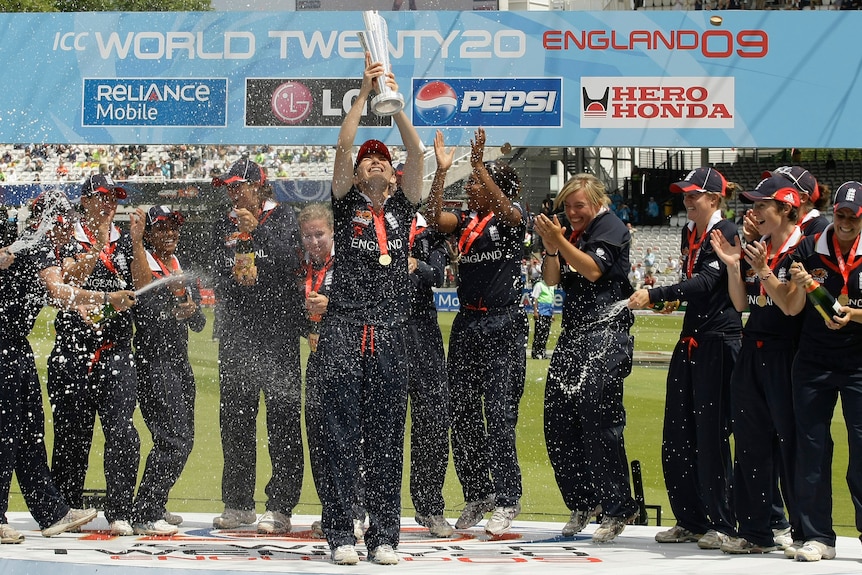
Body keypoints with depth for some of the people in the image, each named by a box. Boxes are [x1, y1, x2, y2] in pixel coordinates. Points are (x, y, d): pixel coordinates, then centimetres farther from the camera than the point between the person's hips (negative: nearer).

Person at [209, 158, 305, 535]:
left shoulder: (281, 218, 2)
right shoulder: (225, 227, 15)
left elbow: (289, 262, -13)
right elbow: (218, 275, 7)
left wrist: (257, 231, -18)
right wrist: (236, 278, -13)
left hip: (279, 328, -5)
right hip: (237, 331, 5)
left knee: (282, 417, -7)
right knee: (234, 418, 8)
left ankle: (280, 507, -7)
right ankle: (238, 503, 17)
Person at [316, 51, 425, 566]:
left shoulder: (402, 206, 15)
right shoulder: (346, 204, 11)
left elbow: (417, 154, 3)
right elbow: (343, 147, -2)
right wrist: (365, 93, -6)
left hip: (391, 334, 2)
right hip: (344, 328, -2)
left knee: (387, 438, 3)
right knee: (343, 434, -4)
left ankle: (385, 536, 5)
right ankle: (341, 534, -2)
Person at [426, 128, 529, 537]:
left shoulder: (511, 220, -1)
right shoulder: (466, 221, 14)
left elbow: (505, 208, -23)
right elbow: (435, 219, -2)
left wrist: (478, 164, -28)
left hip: (503, 327, -6)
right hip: (467, 325, 7)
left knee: (499, 414, -9)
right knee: (462, 414, 7)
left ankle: (505, 501, -5)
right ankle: (477, 495, 18)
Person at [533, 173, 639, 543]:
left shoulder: (610, 228, -2)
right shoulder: (570, 232, 18)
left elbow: (593, 269, -15)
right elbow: (553, 278, 10)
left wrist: (560, 242, -21)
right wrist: (550, 246, -6)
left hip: (605, 336, -8)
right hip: (573, 335, 8)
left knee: (599, 422, -12)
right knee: (557, 422, 4)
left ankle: (617, 510, -6)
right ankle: (581, 503, 15)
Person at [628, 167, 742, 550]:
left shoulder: (726, 233, -11)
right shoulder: (690, 233, 15)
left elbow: (707, 283, -23)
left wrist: (655, 295, -29)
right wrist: (675, 299, 9)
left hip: (719, 342, -9)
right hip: (690, 342, 9)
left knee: (711, 434, -8)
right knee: (677, 435, 9)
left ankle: (721, 524, -1)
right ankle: (691, 521, 18)